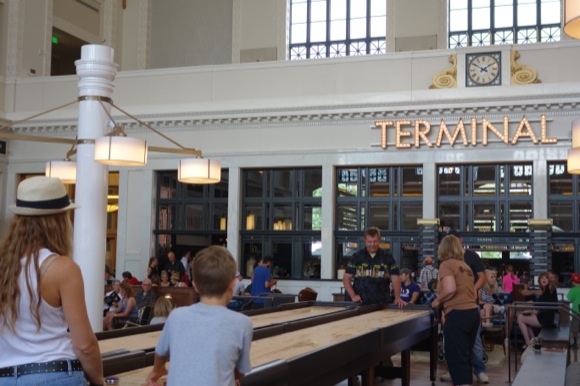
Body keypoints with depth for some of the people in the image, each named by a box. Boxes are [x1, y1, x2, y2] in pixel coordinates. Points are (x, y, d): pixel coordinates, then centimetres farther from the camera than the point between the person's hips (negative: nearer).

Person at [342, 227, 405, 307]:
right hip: (361, 303, 0)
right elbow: (346, 277, 5)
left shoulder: (388, 257, 5)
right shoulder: (357, 257, 5)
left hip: (382, 304, 0)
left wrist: (397, 298, -10)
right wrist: (353, 295, -9)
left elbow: (395, 278, 4)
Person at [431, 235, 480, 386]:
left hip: (458, 314, -8)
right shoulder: (465, 266, 19)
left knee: (456, 358, -6)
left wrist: (438, 300, -2)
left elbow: (450, 289, -19)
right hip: (473, 312, 8)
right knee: (465, 357, 16)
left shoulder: (446, 264, -4)